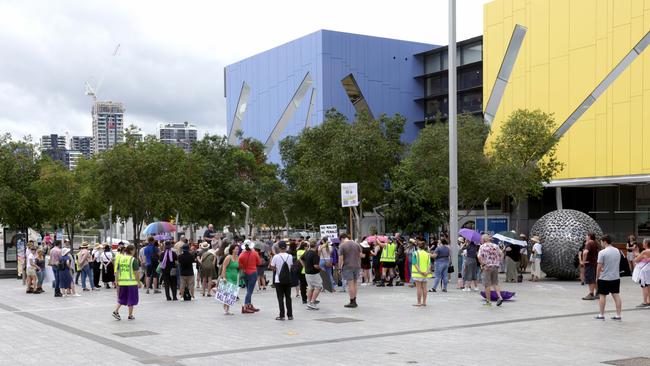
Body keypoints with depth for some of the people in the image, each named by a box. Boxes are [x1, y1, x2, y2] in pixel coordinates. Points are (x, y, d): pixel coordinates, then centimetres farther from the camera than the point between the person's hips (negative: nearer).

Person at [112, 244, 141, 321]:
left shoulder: (120, 258, 4)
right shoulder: (133, 260, -11)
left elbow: (117, 272, 7)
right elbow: (136, 273, -12)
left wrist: (117, 281, 15)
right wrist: (139, 282, -4)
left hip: (122, 282, 5)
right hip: (132, 282, -5)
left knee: (122, 298, 18)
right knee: (131, 299, 8)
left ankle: (116, 311, 2)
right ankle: (130, 315, 13)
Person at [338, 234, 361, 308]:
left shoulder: (342, 246, -7)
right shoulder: (356, 244, 8)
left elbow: (340, 259, -10)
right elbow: (360, 255, 11)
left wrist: (339, 267, 0)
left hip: (347, 267, -5)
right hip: (357, 266, 5)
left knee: (350, 284, -3)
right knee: (354, 283, 13)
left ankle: (352, 302, -2)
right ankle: (354, 301, 18)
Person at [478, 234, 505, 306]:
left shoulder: (482, 246, -7)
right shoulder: (495, 246, 8)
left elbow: (479, 257, -19)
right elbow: (501, 254, 7)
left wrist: (482, 264, -8)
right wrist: (498, 262, 11)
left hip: (487, 267, -4)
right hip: (495, 267, 4)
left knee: (487, 284, 3)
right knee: (495, 283, 13)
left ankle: (488, 301, 8)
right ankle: (500, 297, -4)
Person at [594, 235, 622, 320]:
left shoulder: (602, 252, -15)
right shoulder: (617, 251, 6)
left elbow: (599, 266, -14)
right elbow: (618, 264, 14)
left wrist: (597, 276, 0)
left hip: (604, 278, -6)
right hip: (616, 277, 6)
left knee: (602, 296, 5)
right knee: (616, 295, 8)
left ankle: (601, 315, 10)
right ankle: (618, 315, 9)